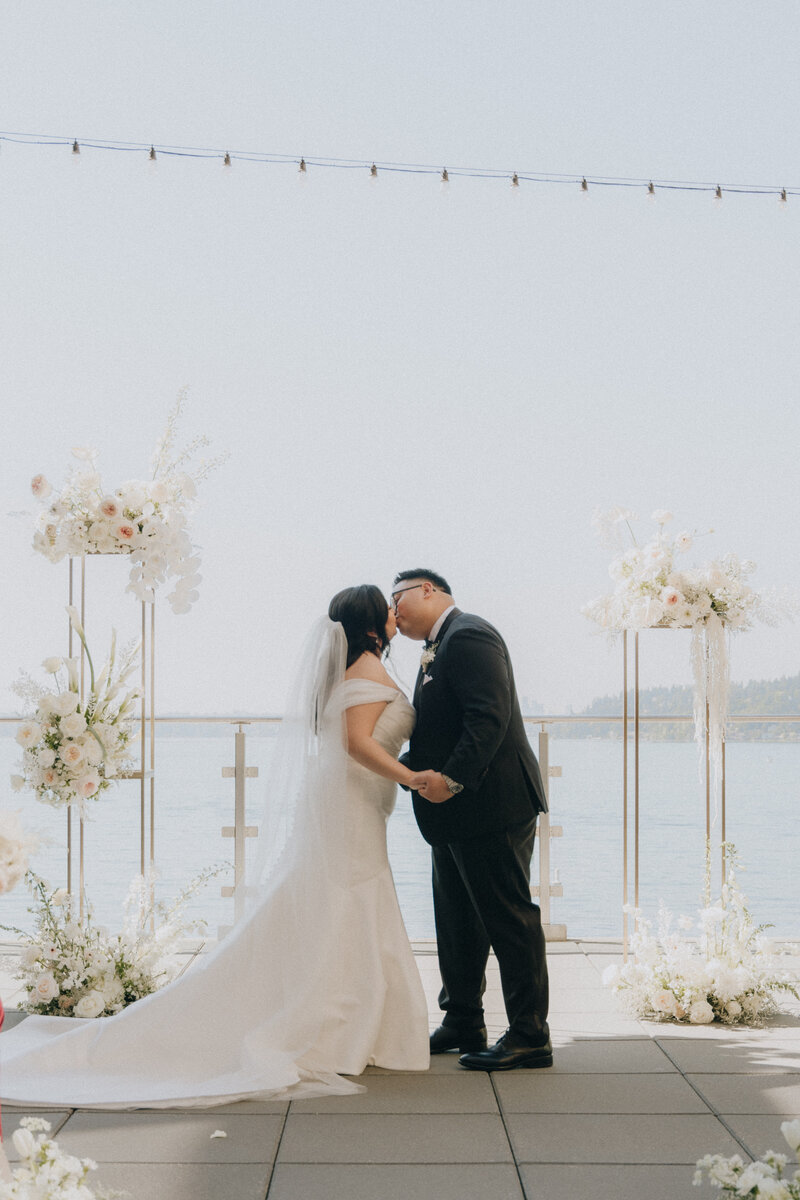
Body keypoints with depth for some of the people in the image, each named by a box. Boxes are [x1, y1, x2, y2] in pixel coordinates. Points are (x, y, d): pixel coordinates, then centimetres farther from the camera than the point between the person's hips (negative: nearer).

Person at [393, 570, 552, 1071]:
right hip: (456, 816, 11)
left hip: (492, 805, -11)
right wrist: (404, 767, 7)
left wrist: (453, 778, -28)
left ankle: (530, 1037, 3)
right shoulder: (439, 647, 19)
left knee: (510, 920, -4)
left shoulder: (468, 636, -14)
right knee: (459, 922, 18)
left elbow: (489, 716, -25)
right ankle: (463, 1024, 30)